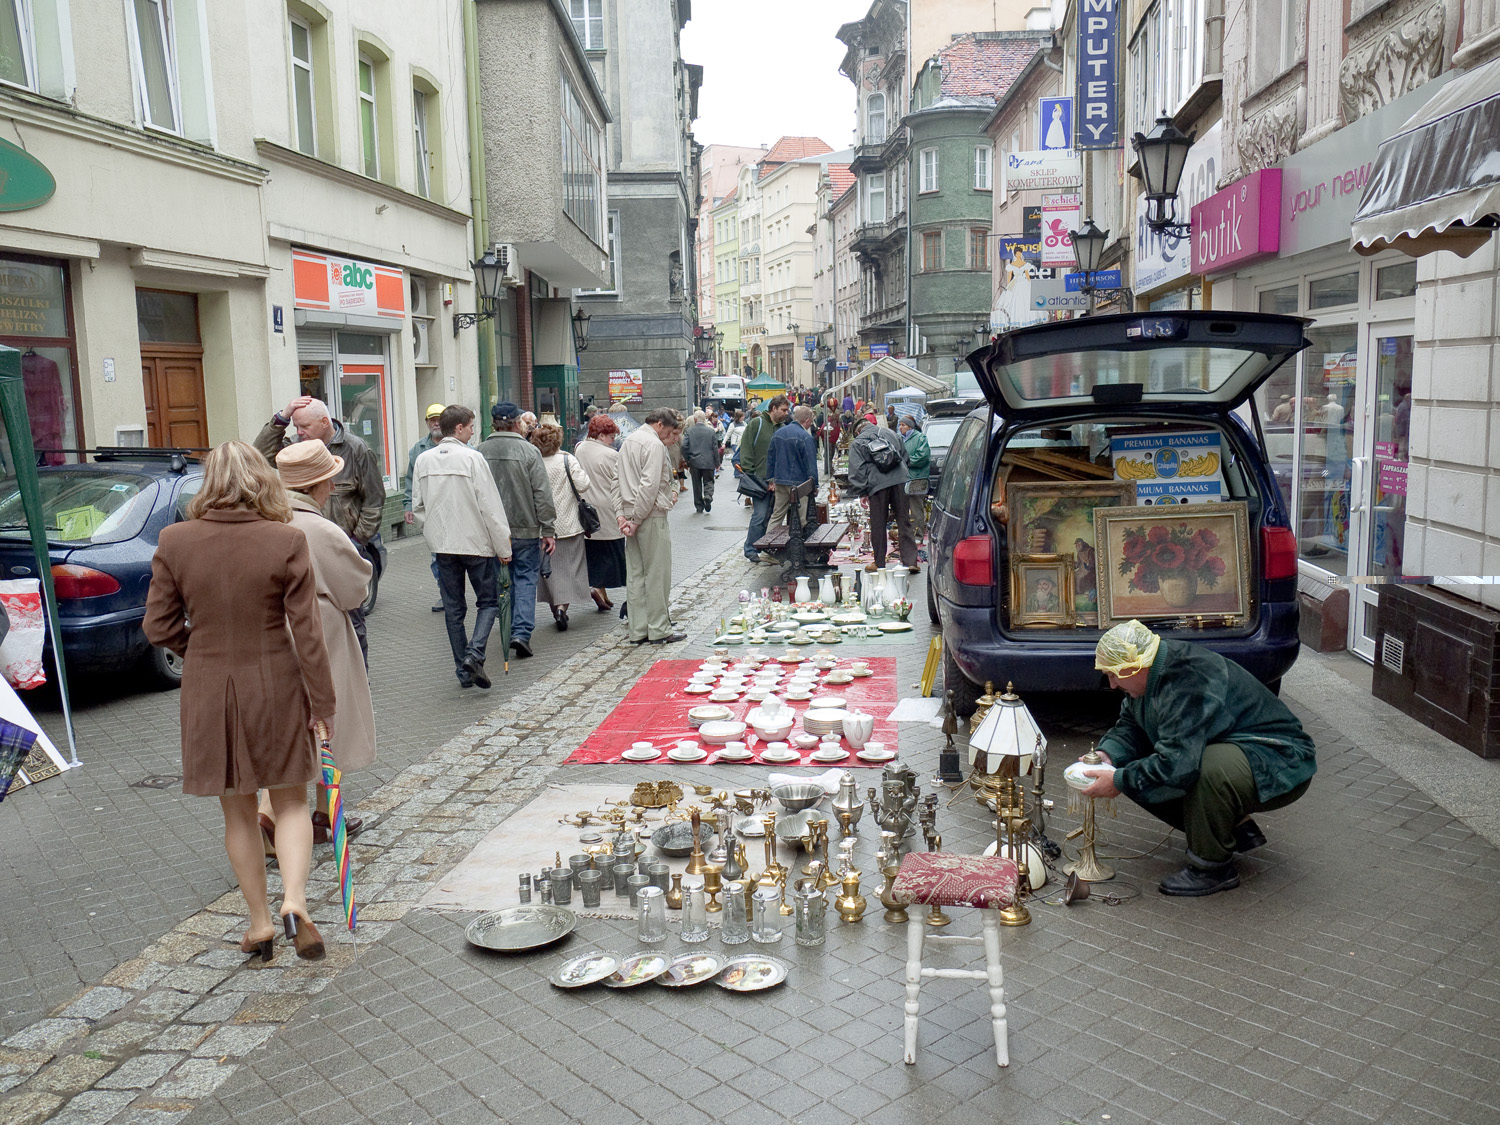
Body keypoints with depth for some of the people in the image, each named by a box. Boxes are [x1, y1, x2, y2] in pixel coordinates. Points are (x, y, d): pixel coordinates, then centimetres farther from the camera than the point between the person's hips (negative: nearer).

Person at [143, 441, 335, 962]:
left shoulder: (174, 541, -6)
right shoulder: (286, 541, -13)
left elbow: (159, 625, -1)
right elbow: (307, 630, -11)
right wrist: (322, 701, -5)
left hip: (208, 690, 2)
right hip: (276, 688, -2)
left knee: (238, 812, 16)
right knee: (291, 802, 14)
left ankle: (259, 923, 25)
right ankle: (294, 901, -6)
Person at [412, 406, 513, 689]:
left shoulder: (424, 460, 4)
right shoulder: (472, 457, -12)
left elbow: (418, 505, 11)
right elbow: (490, 506, -12)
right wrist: (503, 547, -7)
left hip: (442, 545, 5)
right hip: (477, 542, -5)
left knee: (453, 608, 11)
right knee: (488, 601, 8)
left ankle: (463, 670, 14)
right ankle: (474, 653, -14)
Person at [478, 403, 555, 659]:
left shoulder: (480, 452, 0)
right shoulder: (528, 451, -9)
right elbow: (542, 494, -10)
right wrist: (548, 530, -4)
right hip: (525, 529, -3)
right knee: (526, 579, 3)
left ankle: (509, 631, 25)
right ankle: (522, 632, -10)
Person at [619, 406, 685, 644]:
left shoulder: (629, 441, 17)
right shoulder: (655, 445, -12)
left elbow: (619, 482, 16)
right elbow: (649, 486, -20)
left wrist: (623, 514, 10)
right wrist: (636, 519, -16)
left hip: (633, 516, 9)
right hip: (651, 517, -9)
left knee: (635, 575, 9)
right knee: (657, 574, -1)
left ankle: (638, 631, 13)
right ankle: (659, 631, 5)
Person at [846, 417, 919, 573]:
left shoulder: (856, 443, 8)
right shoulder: (890, 434, 19)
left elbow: (857, 471, 2)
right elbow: (905, 457, 25)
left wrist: (862, 493, 6)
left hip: (877, 484, -3)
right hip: (899, 481, 3)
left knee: (878, 525, 7)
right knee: (904, 521, 5)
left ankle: (879, 563, 14)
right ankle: (910, 561, 1)